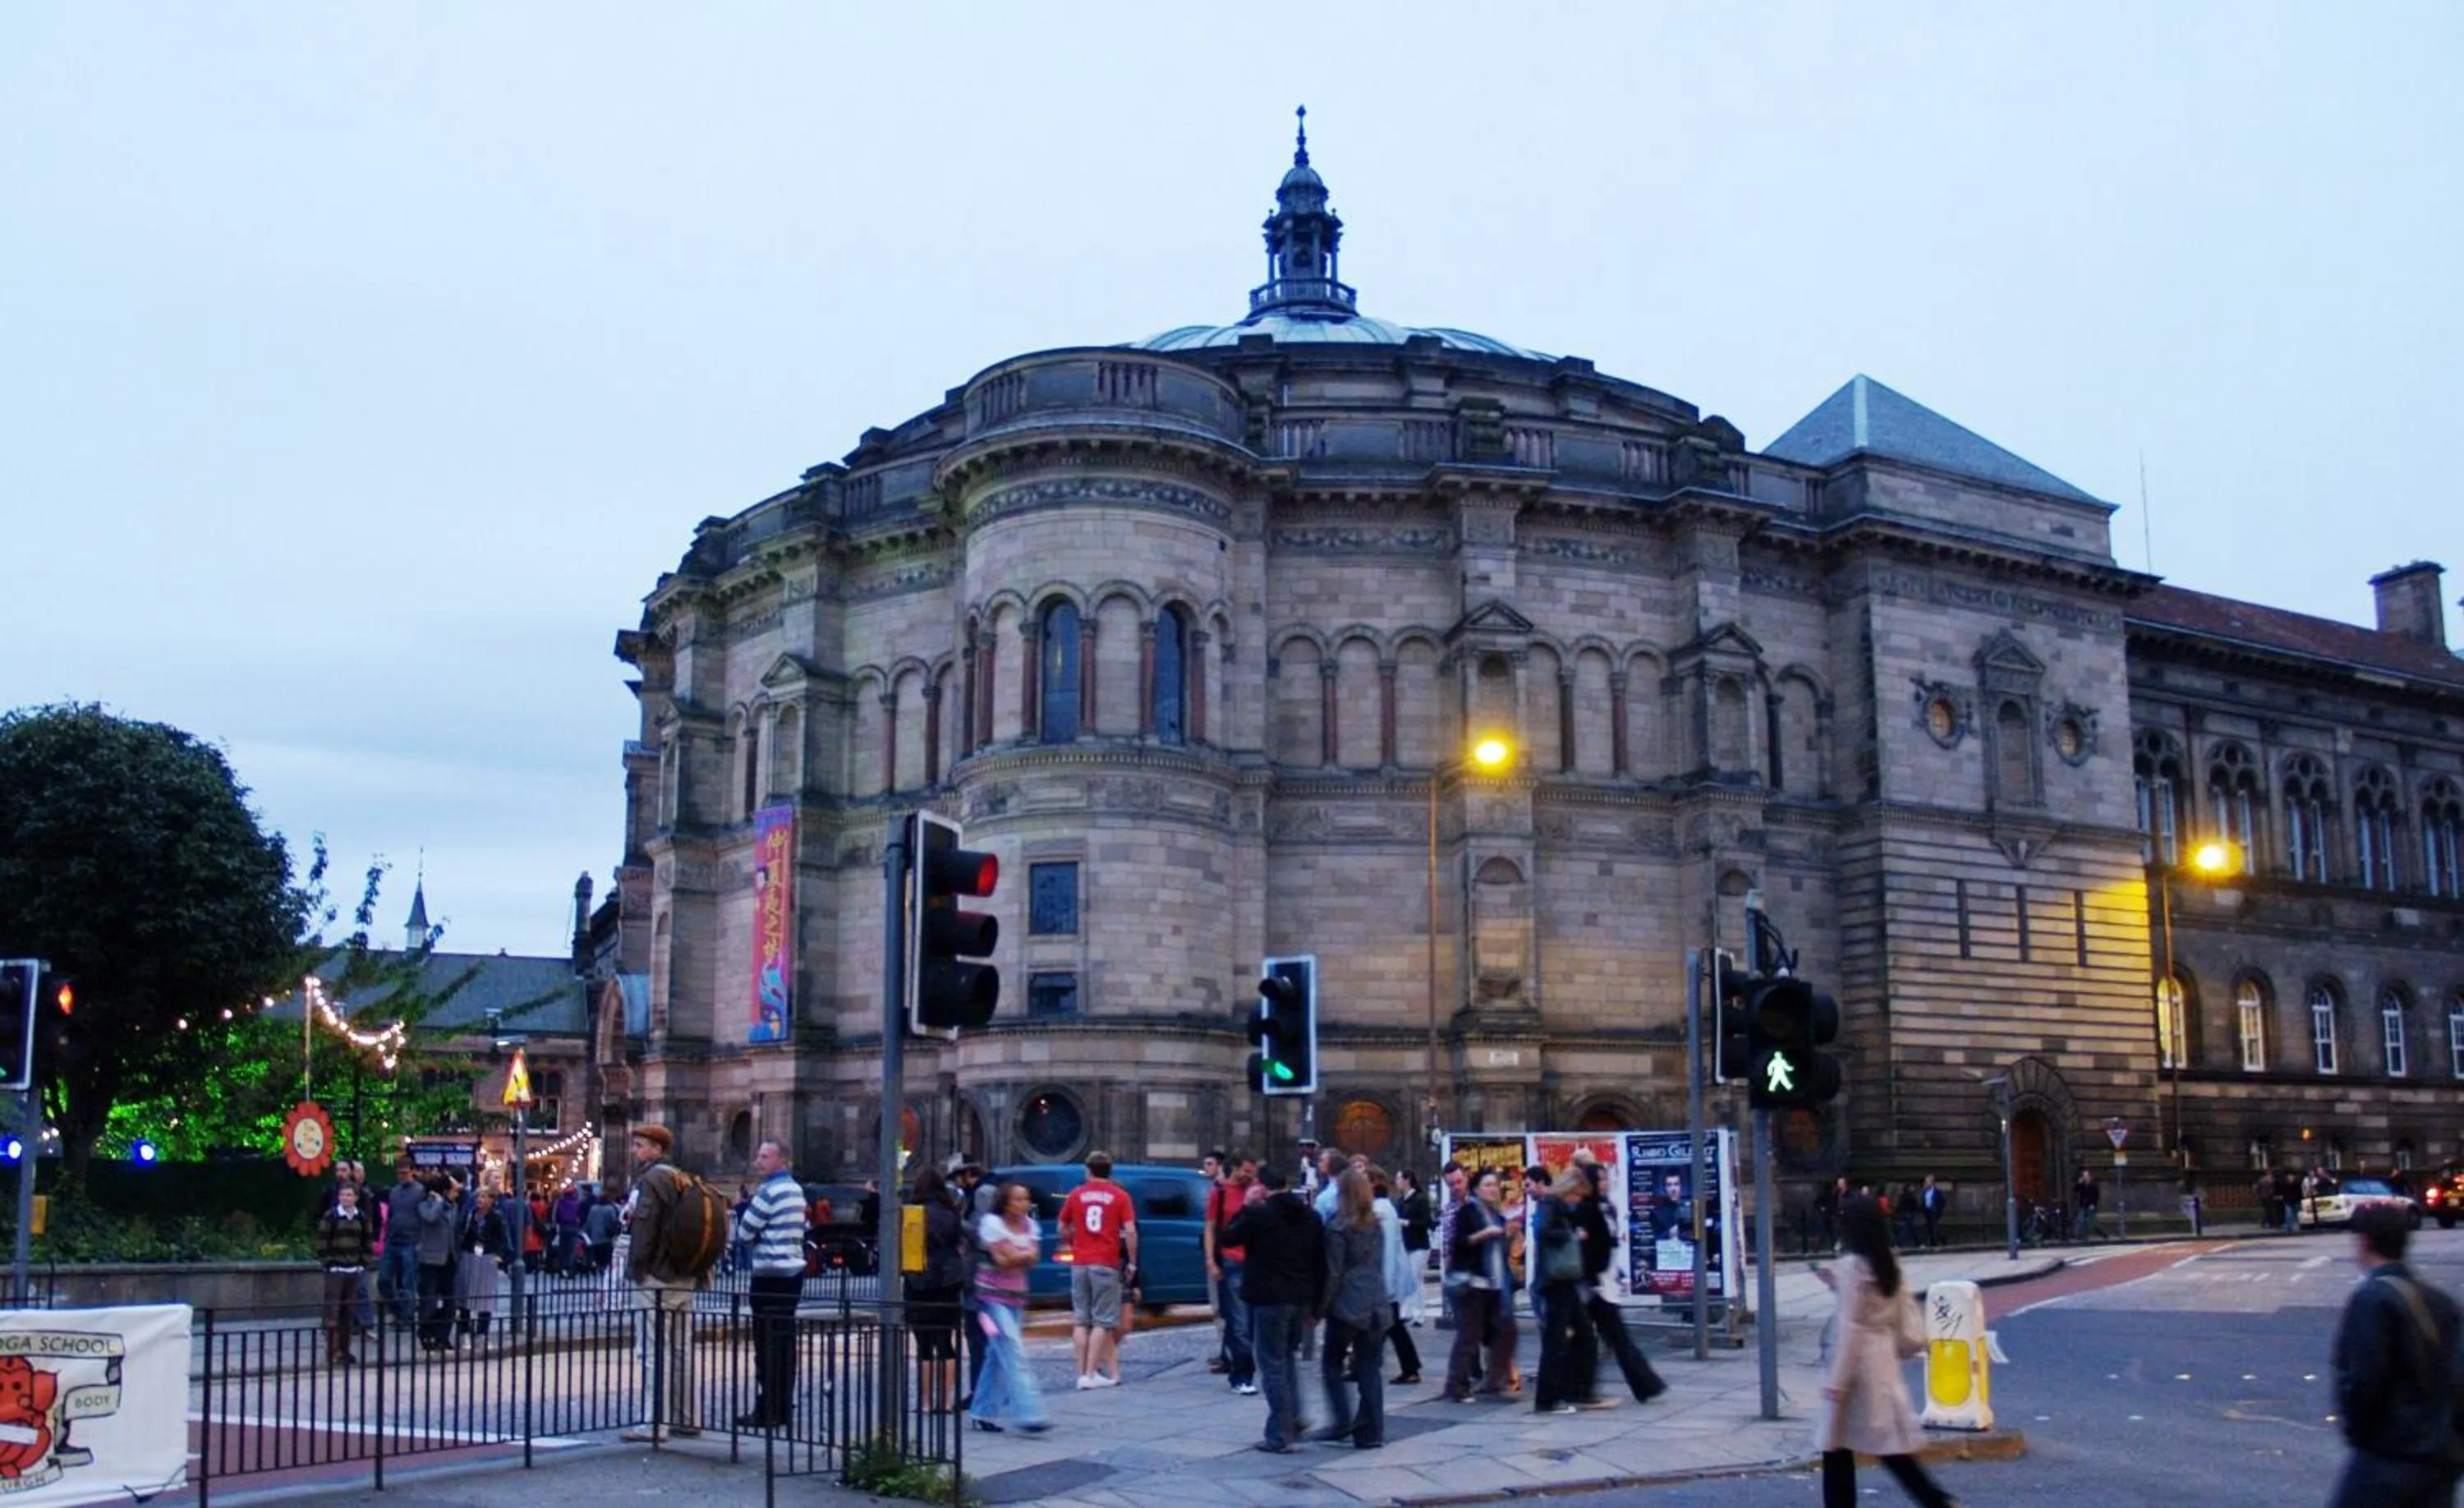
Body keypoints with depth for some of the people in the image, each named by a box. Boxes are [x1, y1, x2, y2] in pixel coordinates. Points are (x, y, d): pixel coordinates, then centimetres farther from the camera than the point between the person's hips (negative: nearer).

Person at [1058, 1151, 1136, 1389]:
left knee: (1081, 1320, 10)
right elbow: (1130, 1231, -8)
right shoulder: (1120, 1196, -1)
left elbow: (1063, 1229, 13)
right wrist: (1132, 1263, 1)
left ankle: (1083, 1372, 7)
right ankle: (1091, 1373, -4)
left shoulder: (1076, 1195, 6)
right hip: (1107, 1264, -2)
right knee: (1102, 1321, 2)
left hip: (1080, 1263, 3)